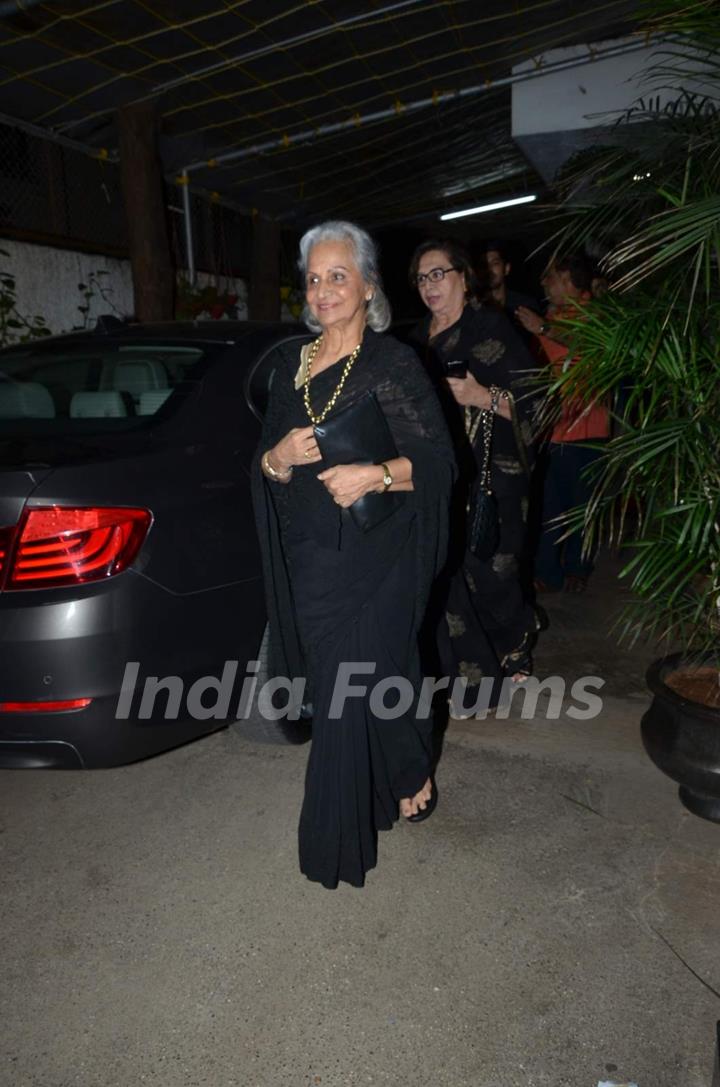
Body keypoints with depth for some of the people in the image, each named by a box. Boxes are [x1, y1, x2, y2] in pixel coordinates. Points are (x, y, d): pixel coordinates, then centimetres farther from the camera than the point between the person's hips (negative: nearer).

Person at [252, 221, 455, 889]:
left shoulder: (394, 363, -6)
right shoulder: (292, 363, 9)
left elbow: (439, 461, -7)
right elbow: (266, 469, 11)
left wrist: (376, 475, -23)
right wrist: (279, 458, -12)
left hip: (375, 560, -5)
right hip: (309, 558, 5)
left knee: (358, 689, 0)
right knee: (335, 686, 12)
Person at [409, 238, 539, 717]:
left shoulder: (491, 327, -4)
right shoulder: (421, 337, 15)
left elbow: (531, 399, -8)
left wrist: (482, 396, -23)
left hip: (492, 475, -5)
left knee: (489, 575, -4)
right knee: (451, 575, 2)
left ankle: (519, 637, 28)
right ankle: (476, 678, 16)